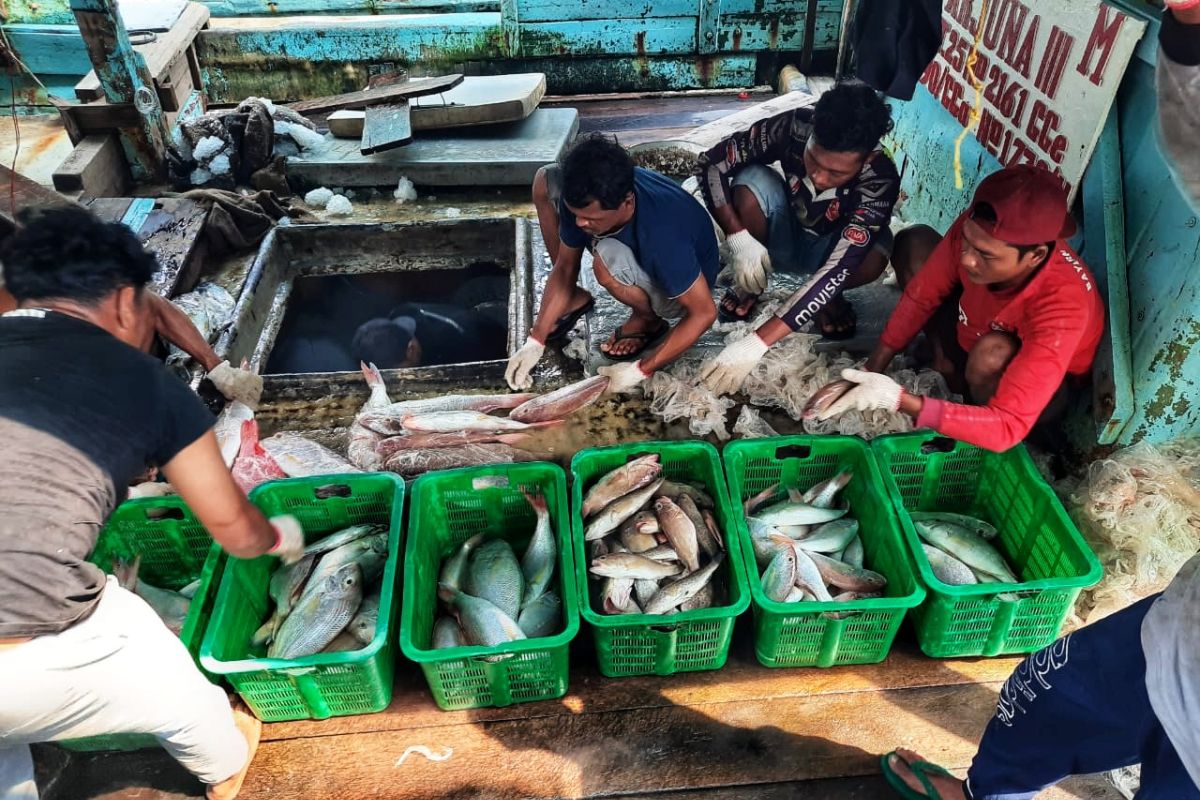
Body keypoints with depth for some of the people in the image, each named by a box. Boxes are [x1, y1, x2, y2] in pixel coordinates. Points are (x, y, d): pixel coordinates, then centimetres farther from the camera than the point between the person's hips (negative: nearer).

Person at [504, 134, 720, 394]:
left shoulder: (662, 235, -42)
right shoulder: (582, 195, -25)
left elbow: (704, 313, -32)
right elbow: (564, 267, -10)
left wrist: (641, 370, -31)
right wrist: (535, 340, -15)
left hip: (676, 289, -6)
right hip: (632, 246, 6)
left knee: (607, 260, -40)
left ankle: (648, 320, -5)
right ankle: (574, 299, 7)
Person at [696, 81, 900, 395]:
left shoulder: (880, 181, -34)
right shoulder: (794, 127, -29)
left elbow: (838, 269, -43)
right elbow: (711, 164, -22)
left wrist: (756, 343, -51)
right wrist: (739, 238, -36)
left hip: (826, 252, -1)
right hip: (782, 239, 2)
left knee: (874, 253, -36)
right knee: (752, 179, -30)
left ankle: (827, 297, -1)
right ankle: (749, 284, -6)